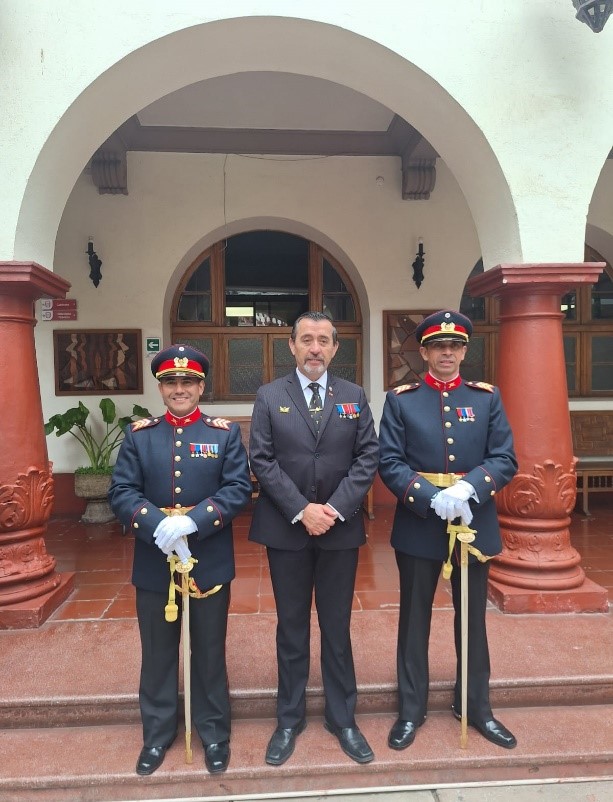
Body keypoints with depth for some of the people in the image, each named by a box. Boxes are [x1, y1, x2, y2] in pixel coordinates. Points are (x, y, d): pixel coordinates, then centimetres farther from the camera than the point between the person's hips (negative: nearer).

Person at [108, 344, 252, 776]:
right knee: (158, 653, 17)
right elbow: (121, 492, -5)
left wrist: (191, 523, -22)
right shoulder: (138, 434, 3)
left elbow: (239, 489, -10)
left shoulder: (226, 432, -1)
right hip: (154, 563, 2)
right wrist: (159, 527, -21)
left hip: (210, 562, -1)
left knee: (210, 652, 14)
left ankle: (214, 733, 34)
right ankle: (158, 733, 38)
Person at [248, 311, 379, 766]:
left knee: (337, 627, 13)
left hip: (341, 528, 1)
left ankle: (343, 719, 31)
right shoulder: (270, 397, 1)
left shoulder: (354, 397, 4)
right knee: (292, 628, 13)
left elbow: (368, 457, -2)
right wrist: (301, 510, -15)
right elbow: (262, 460, -6)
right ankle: (290, 720, 30)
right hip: (286, 529, 0)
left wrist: (335, 508, -13)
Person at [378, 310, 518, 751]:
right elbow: (389, 463, -8)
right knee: (415, 619, 11)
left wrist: (468, 488, -20)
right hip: (419, 525, -1)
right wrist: (433, 498, -21)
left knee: (472, 618, 16)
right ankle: (411, 710, 29)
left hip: (475, 523, 2)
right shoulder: (400, 399, -1)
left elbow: (505, 460, -3)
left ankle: (476, 707, 36)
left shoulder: (487, 397, 4)